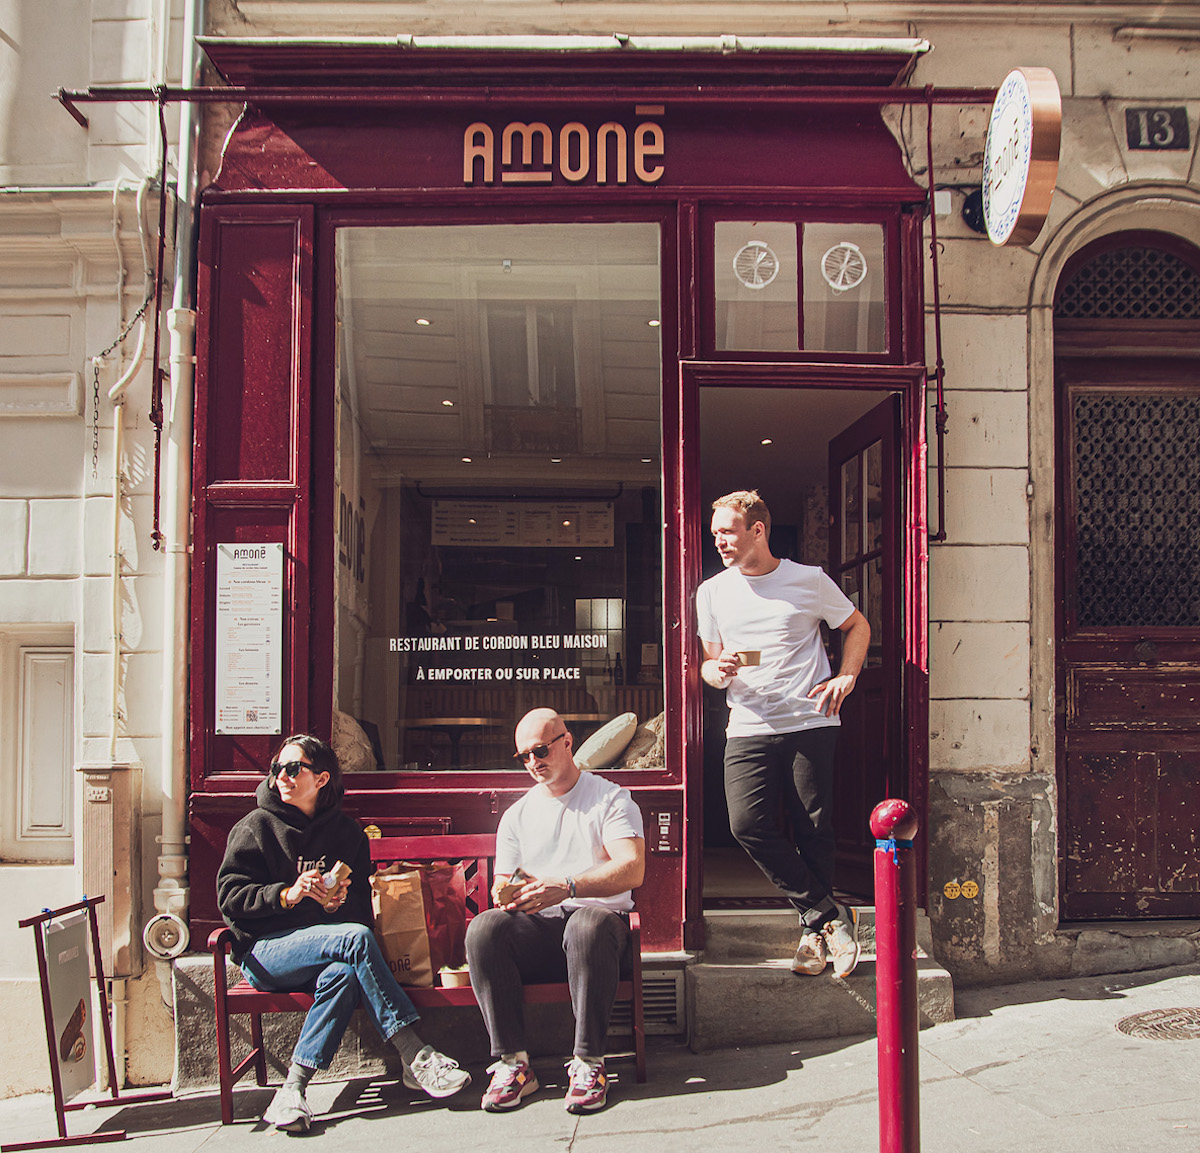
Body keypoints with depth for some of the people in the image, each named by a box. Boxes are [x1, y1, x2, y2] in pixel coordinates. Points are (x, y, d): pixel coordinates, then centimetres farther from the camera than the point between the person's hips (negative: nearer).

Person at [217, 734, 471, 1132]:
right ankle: (416, 1057, -32)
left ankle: (293, 1088, -30)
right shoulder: (256, 826, 6)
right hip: (263, 951, -3)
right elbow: (229, 897, -3)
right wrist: (288, 894, -18)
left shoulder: (346, 831, 14)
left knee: (344, 974, -35)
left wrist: (338, 903, -10)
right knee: (356, 939, -30)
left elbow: (362, 905, 14)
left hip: (327, 943, 3)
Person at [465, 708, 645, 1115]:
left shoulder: (610, 798, 5)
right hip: (536, 928, 4)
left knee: (588, 925, -39)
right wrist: (505, 893, -10)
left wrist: (568, 887, -23)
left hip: (601, 917, -4)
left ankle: (588, 1064, -30)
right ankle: (512, 1062, -25)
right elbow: (503, 881, 16)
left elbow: (632, 869, -10)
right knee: (484, 928, -28)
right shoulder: (517, 815, 21)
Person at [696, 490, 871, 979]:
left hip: (811, 723, -1)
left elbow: (857, 626, 18)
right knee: (747, 824, -17)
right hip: (748, 728, 2)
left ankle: (814, 930, 18)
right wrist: (718, 671, -7)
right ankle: (828, 913, -3)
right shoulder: (712, 593, 10)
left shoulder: (809, 580, 4)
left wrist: (846, 677, 2)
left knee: (815, 831, -2)